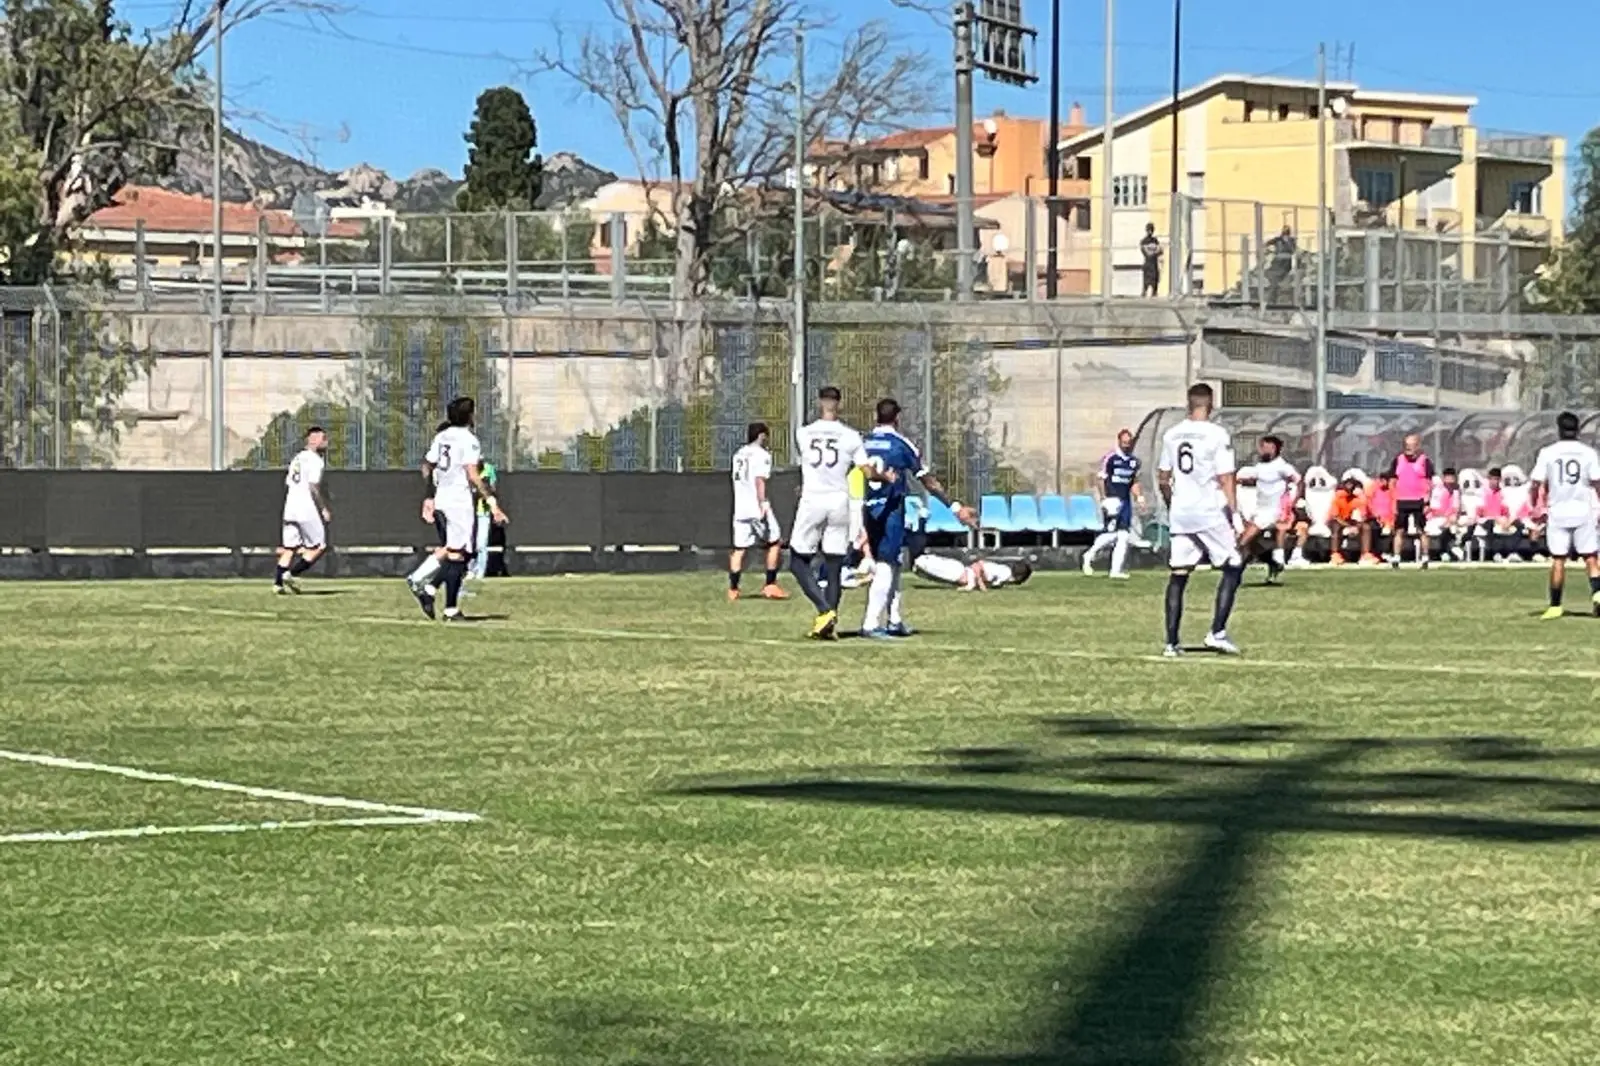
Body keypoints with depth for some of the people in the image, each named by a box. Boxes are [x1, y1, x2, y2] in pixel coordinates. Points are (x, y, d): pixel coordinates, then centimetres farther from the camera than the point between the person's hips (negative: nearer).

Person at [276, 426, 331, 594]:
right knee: (319, 546, 1)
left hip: (290, 508, 8)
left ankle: (278, 582, 0)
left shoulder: (297, 458, 17)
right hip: (307, 510, -8)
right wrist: (324, 509, -13)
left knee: (289, 547, 9)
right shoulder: (315, 460, -8)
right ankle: (292, 574, -7)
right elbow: (313, 487, -17)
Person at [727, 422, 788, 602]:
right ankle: (770, 585, 1)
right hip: (757, 506, -7)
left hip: (740, 507, 7)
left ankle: (733, 589, 3)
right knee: (775, 543, 5)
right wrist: (763, 504, -22)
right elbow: (759, 480, -17)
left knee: (739, 548, 7)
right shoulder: (762, 454, -7)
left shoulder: (739, 454, 16)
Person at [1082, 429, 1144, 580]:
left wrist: (1139, 496, 5)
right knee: (1112, 533, -14)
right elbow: (1102, 479, -7)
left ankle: (1116, 569, 6)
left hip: (1126, 501, 7)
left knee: (1124, 536, 3)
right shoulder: (1110, 458, -8)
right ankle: (1090, 556, 7)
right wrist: (1104, 498, -14)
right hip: (1113, 500, -7)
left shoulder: (1134, 461, 12)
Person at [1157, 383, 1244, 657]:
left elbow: (1162, 478, 14)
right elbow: (1225, 480, -12)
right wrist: (1235, 514, -9)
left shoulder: (1172, 435, 7)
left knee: (1178, 576, 8)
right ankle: (1217, 632, -4)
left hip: (1180, 514, 5)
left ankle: (1171, 642, 5)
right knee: (1233, 568, 7)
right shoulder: (1217, 434, -9)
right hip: (1210, 513, -5)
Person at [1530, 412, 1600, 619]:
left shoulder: (1547, 453, -3)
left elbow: (1537, 484, -4)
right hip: (1583, 511, 0)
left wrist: (1535, 506, 11)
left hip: (1558, 512, 0)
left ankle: (1555, 606, 7)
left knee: (1558, 560, 5)